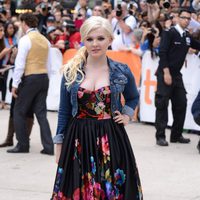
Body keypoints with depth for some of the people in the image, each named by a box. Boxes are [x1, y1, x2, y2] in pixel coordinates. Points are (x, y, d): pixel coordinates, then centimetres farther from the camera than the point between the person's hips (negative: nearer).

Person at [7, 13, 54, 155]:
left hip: (30, 78, -6)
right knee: (41, 113, 7)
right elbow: (48, 64, 13)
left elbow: (20, 64, -13)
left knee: (19, 112, 6)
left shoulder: (25, 40, -11)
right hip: (44, 78, 6)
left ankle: (23, 145, 7)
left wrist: (15, 84, -9)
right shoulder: (45, 40, 11)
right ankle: (48, 147, 0)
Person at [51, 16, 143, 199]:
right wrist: (59, 146, 4)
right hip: (78, 141, 0)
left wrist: (127, 115, 3)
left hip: (111, 140, 0)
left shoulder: (122, 72, 0)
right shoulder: (71, 72, 0)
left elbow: (133, 97, 21)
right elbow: (64, 112, 5)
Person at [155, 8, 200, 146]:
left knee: (181, 104, 6)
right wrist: (166, 72, -19)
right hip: (165, 73, -7)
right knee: (162, 104, -4)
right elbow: (162, 52, -14)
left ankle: (176, 135, 16)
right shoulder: (169, 33, -9)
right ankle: (160, 136, 0)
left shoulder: (187, 36, 10)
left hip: (177, 74, 7)